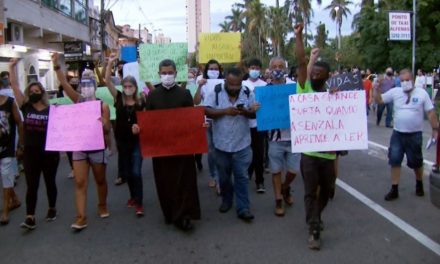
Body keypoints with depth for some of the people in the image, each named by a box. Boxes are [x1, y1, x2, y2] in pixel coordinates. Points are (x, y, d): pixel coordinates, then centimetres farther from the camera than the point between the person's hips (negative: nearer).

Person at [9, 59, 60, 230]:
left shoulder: (52, 110, -1)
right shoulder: (25, 107, 1)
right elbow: (14, 86, -2)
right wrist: (12, 67, -5)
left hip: (49, 152, 0)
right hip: (30, 152, 1)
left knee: (50, 182, 13)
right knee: (32, 185, 0)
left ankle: (52, 209, 31)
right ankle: (30, 218, 0)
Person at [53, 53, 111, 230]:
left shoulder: (102, 105, -6)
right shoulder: (78, 101, 1)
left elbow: (108, 129, -7)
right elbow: (65, 85, -11)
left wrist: (103, 124, -30)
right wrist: (56, 66, -23)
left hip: (97, 148, -2)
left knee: (100, 180, 14)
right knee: (80, 183, -3)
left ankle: (102, 206, 36)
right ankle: (81, 218, -1)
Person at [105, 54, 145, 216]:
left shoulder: (141, 102, -4)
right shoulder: (118, 98, -2)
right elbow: (107, 81, -10)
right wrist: (110, 63, -18)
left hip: (137, 141, -2)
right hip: (122, 140, 2)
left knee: (136, 172, -6)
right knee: (126, 172, 13)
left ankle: (139, 203, -1)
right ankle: (133, 196, 34)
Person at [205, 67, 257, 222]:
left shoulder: (248, 93, -3)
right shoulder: (216, 92, -6)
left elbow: (254, 113, 0)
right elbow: (206, 111, -12)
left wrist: (245, 112, -22)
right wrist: (225, 111, -24)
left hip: (242, 144, 0)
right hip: (222, 144, 1)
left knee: (242, 177, 1)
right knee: (224, 177, 16)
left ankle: (243, 208, 7)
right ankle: (226, 201, 37)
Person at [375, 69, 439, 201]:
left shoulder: (422, 93, -5)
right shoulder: (395, 92, -1)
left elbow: (431, 112, -3)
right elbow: (379, 100, 3)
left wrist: (435, 129, -5)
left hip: (415, 135, -2)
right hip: (397, 134, 2)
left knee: (416, 162, 11)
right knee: (395, 161, 2)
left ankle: (419, 184, 38)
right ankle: (394, 190, 12)